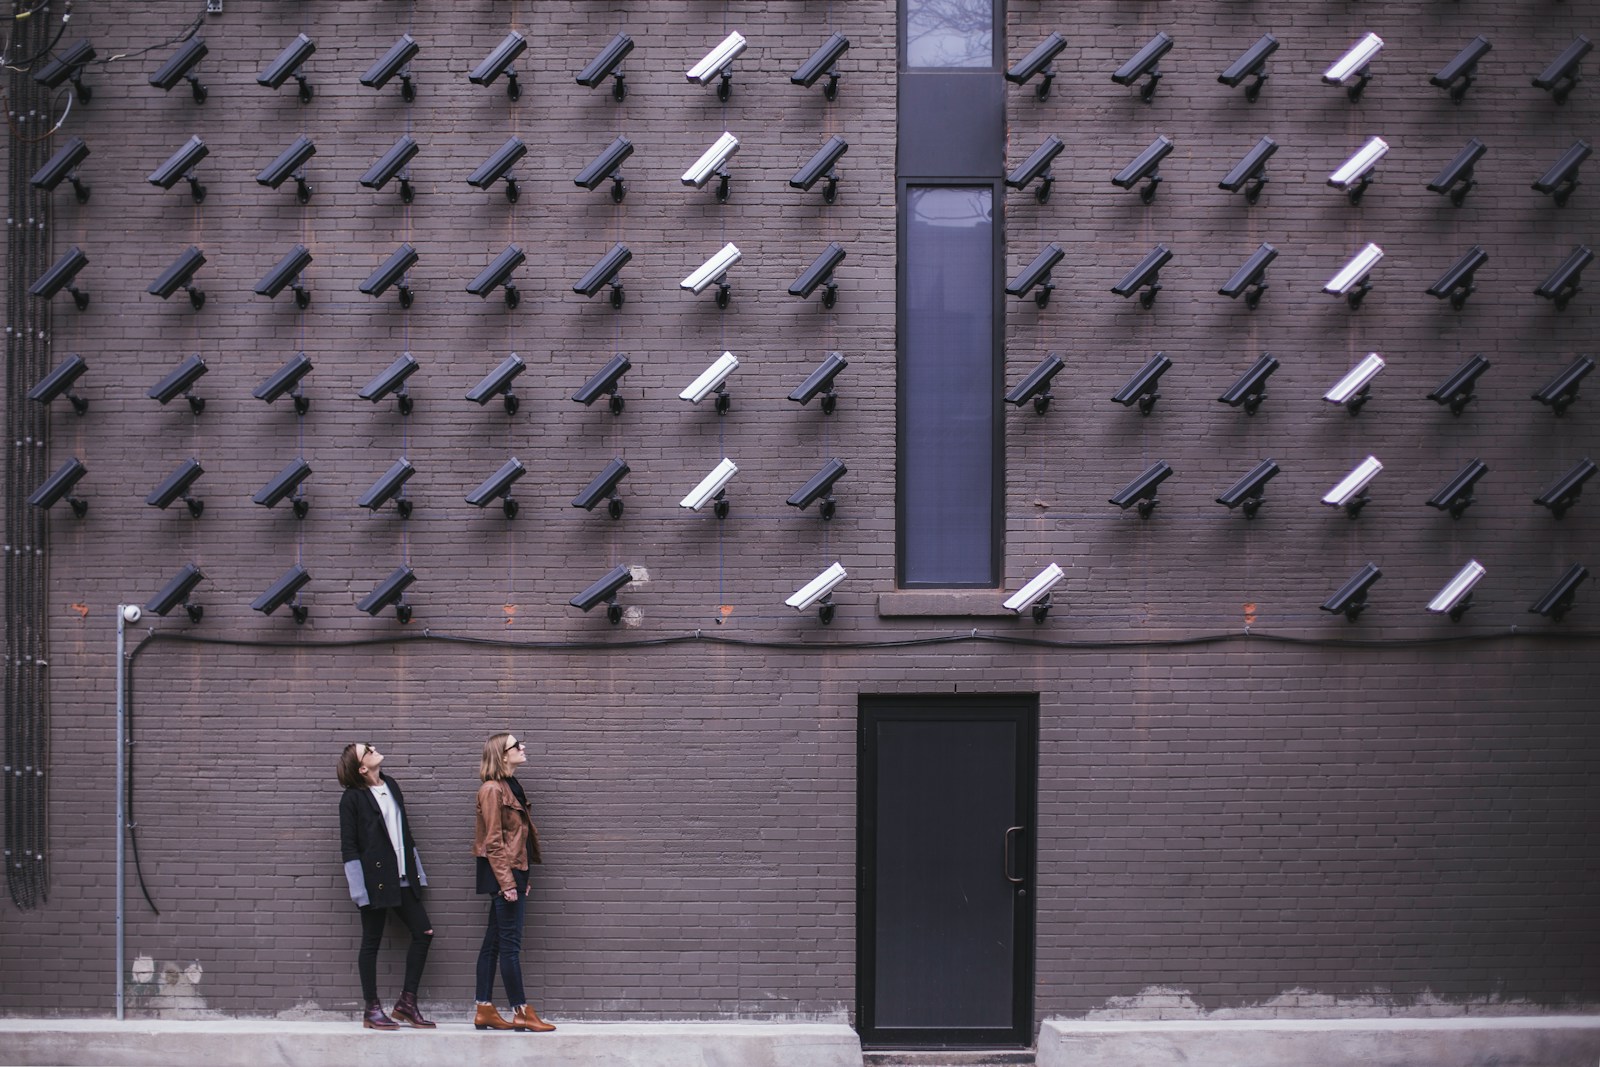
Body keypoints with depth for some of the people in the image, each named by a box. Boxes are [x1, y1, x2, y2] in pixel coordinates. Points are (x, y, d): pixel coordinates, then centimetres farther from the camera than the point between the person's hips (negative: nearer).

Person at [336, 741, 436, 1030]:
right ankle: (372, 1010, 9)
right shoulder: (353, 798, -8)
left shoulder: (391, 786, 11)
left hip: (402, 877, 7)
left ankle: (407, 1002, 11)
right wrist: (358, 887, -14)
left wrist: (416, 871, 16)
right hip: (375, 879, -7)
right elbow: (348, 846, -9)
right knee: (371, 942, 2)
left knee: (423, 933, 3)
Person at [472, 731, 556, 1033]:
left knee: (494, 943, 10)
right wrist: (507, 882, -20)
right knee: (510, 943, -7)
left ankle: (485, 1011, 12)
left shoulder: (510, 786, 16)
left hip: (513, 871, 10)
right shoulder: (492, 789, -12)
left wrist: (521, 878, 17)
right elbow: (493, 841, -16)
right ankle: (522, 1013, -5)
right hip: (503, 872, -10)